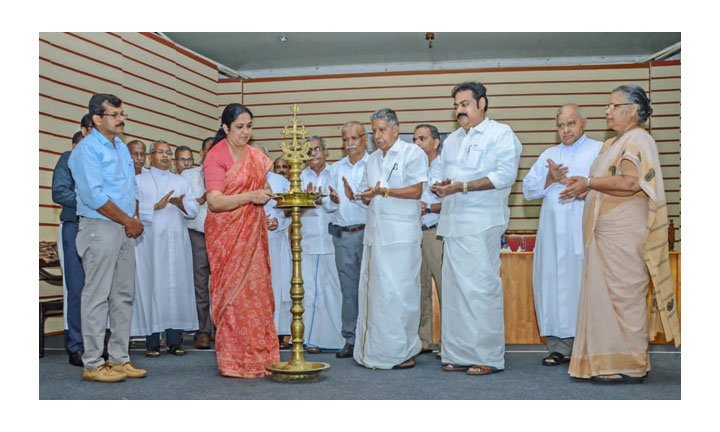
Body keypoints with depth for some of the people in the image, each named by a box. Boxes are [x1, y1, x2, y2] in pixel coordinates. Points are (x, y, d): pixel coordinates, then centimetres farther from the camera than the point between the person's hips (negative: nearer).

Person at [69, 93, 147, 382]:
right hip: (100, 228, -8)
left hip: (124, 229, 8)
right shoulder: (87, 149, -10)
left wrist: (133, 220, 4)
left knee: (123, 295, 9)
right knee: (97, 296, -4)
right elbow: (94, 196, -18)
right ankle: (93, 364, 2)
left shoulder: (122, 147, 17)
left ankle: (119, 358, 17)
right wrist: (128, 221, -12)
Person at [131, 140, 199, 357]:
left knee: (176, 286, -1)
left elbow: (194, 208, 6)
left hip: (176, 243, 2)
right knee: (150, 286, -5)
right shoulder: (139, 181, 12)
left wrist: (181, 204, -13)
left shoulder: (181, 182, 19)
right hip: (149, 241, -2)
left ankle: (174, 341, 2)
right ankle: (153, 342, -2)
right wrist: (156, 207, -15)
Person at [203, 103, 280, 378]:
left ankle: (258, 356, 13)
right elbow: (215, 202, -16)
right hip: (227, 234, -6)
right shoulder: (216, 156, -6)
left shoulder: (256, 156, 14)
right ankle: (235, 362, 3)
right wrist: (250, 196, -23)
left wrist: (267, 190, 2)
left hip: (253, 233, 6)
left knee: (257, 291, 5)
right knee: (234, 293, -5)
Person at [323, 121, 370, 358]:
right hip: (342, 234, 4)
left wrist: (356, 197, -23)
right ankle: (350, 339, 12)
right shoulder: (336, 168, 16)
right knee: (348, 287, 6)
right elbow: (330, 206, 15)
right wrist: (332, 200, -7)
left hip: (368, 232, -4)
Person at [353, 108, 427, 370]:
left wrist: (384, 191, -14)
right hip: (374, 232, 7)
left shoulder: (413, 154, -1)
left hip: (401, 235, -7)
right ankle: (374, 350, 13)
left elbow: (416, 191, -10)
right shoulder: (372, 160, 21)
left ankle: (404, 351, 1)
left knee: (399, 291, -7)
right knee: (372, 289, 5)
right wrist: (367, 196, -1)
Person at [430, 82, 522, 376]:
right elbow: (438, 173, 23)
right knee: (453, 288, 6)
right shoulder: (451, 140, 24)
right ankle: (458, 354, 14)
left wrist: (463, 186, -18)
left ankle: (488, 357, -1)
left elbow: (506, 175, -12)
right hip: (452, 224, 7)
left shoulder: (500, 134, 1)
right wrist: (438, 185, -3)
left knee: (481, 288, -8)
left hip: (482, 222, -7)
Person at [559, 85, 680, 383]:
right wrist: (583, 189, 6)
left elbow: (631, 182, -21)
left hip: (624, 233, -9)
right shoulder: (616, 143, 22)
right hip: (608, 234, 9)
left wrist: (589, 183, -15)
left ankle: (629, 367, 1)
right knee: (611, 294, 9)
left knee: (622, 294, -6)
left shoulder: (638, 140, -7)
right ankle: (614, 361, 15)